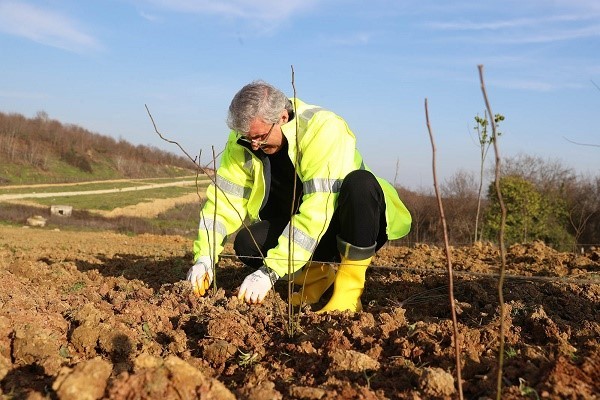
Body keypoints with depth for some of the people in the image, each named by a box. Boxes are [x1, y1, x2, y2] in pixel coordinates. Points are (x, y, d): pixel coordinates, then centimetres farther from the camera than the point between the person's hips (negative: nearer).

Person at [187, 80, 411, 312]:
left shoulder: (324, 129, -28)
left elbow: (317, 210, -36)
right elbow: (224, 197, -12)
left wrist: (270, 271, -40)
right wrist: (204, 257, -27)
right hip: (298, 229, 5)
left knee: (361, 183, -36)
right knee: (247, 243, -23)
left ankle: (349, 290, -22)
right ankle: (315, 273, 5)